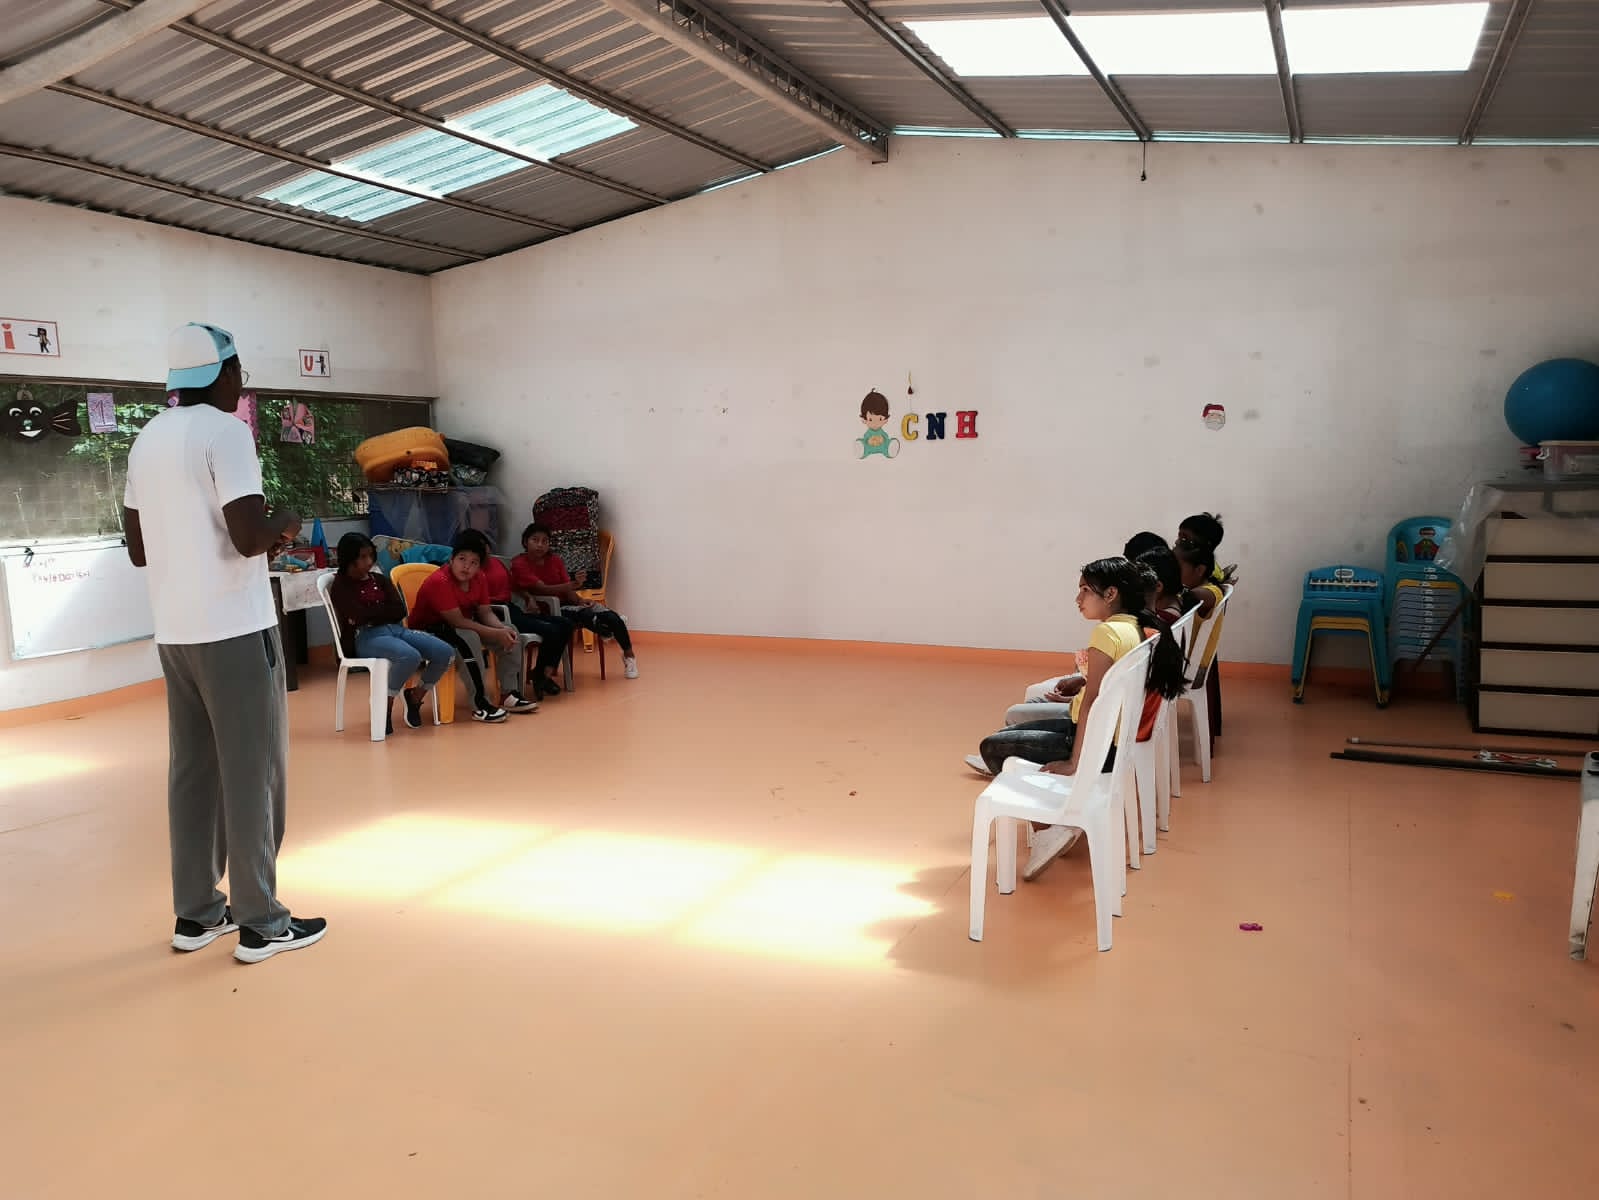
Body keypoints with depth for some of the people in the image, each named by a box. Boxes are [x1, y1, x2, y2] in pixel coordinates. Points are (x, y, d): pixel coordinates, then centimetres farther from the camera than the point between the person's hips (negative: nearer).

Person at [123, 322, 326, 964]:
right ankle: (260, 921, 7)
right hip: (235, 630, -8)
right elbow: (250, 535, -21)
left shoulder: (147, 439, 13)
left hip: (175, 631, 8)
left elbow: (140, 549, 17)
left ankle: (196, 912, 21)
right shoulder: (225, 430, -12)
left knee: (193, 770, 13)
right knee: (253, 773, 0)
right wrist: (284, 523, -2)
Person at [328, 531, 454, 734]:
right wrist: (384, 610, 2)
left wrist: (371, 613, -3)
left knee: (445, 653, -16)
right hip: (366, 637, -6)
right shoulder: (340, 586, 4)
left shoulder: (379, 579, 21)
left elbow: (400, 611, 7)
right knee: (410, 656, -37)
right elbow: (359, 617, -12)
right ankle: (385, 707, -15)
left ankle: (415, 697, 6)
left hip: (396, 629, 6)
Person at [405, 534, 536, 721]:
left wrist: (503, 629, -22)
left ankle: (508, 694, -1)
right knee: (469, 638, -36)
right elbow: (457, 621, -30)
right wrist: (496, 634, -31)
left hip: (463, 628, 8)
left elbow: (485, 612, -1)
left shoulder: (478, 578, -4)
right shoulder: (439, 581, -27)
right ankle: (479, 704, -30)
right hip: (427, 633, -8)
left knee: (510, 633, -5)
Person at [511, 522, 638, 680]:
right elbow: (542, 589, -22)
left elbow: (567, 590, 3)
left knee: (612, 617, -12)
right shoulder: (519, 564, -11)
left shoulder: (555, 560, 7)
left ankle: (628, 655, 11)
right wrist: (572, 585, -36)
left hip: (566, 602, 6)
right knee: (589, 616, -34)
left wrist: (579, 600, -20)